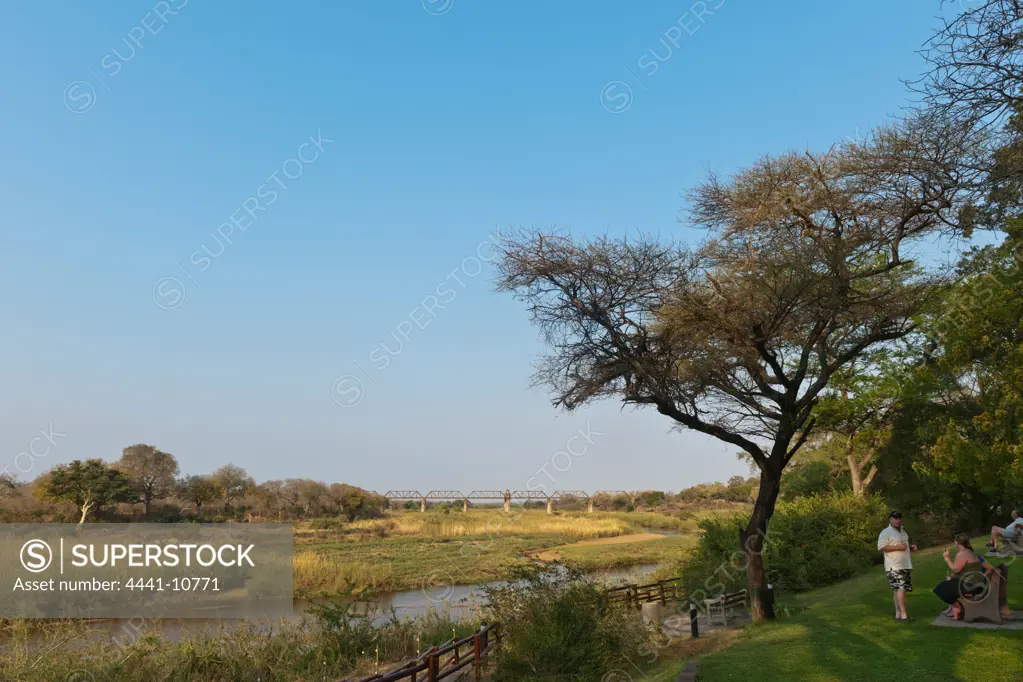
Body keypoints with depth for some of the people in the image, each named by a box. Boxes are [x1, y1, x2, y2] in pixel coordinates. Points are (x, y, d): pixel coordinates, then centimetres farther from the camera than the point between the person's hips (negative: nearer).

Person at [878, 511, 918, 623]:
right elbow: (881, 547, -16)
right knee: (900, 588, -16)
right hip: (894, 566, -8)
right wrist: (897, 547, -20)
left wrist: (911, 547, 11)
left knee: (899, 589, 9)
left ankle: (898, 614, 12)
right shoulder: (886, 533, -7)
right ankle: (903, 614, -16)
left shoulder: (903, 532, 21)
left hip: (906, 565, 8)